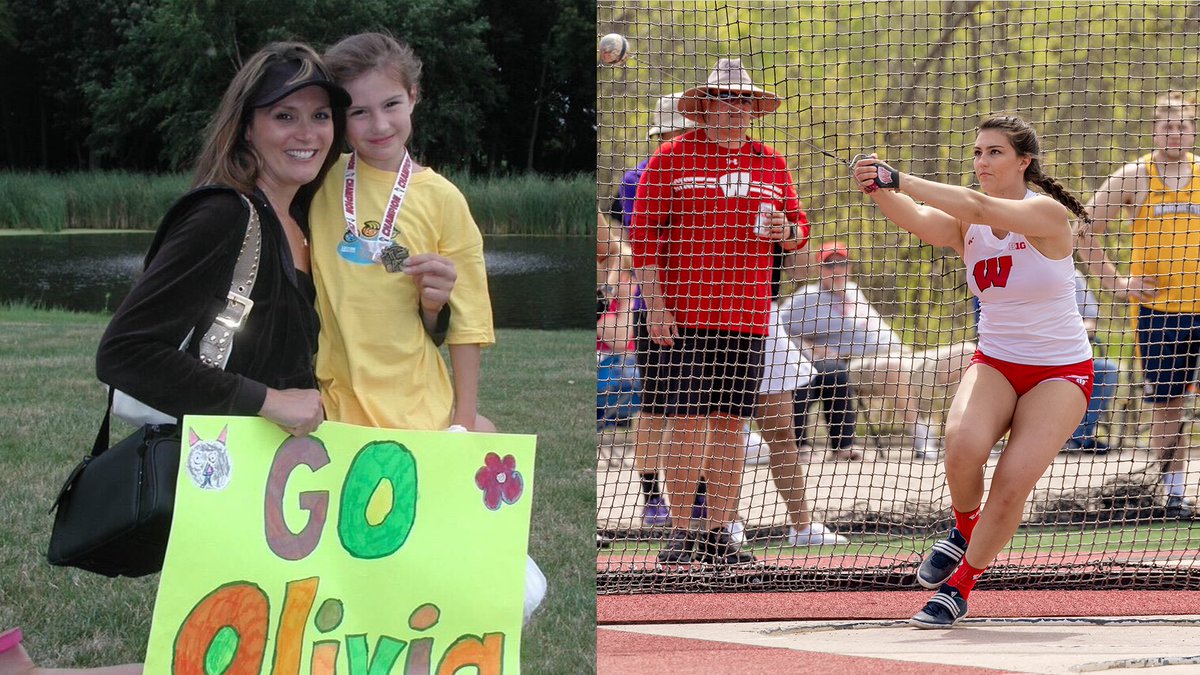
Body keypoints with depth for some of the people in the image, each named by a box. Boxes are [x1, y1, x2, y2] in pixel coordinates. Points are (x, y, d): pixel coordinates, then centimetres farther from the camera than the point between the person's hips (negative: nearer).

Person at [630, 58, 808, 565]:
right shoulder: (672, 158, 1)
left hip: (747, 317, 4)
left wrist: (787, 232, -5)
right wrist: (655, 306, -10)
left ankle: (718, 535, 10)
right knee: (688, 424, -5)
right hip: (684, 317, -4)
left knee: (731, 426, 5)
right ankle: (682, 533, 1)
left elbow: (798, 228, 20)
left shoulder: (771, 165, 13)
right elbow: (644, 236, -2)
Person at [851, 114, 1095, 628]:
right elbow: (915, 219, -23)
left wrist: (898, 179, -42)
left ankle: (960, 586, 4)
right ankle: (965, 526, 5)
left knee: (1012, 485, -18)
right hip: (995, 363, 3)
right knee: (962, 446, -27)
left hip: (1061, 372, -3)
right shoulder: (964, 225, -2)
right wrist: (879, 190, -45)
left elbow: (979, 207, -32)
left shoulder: (1047, 214, -16)